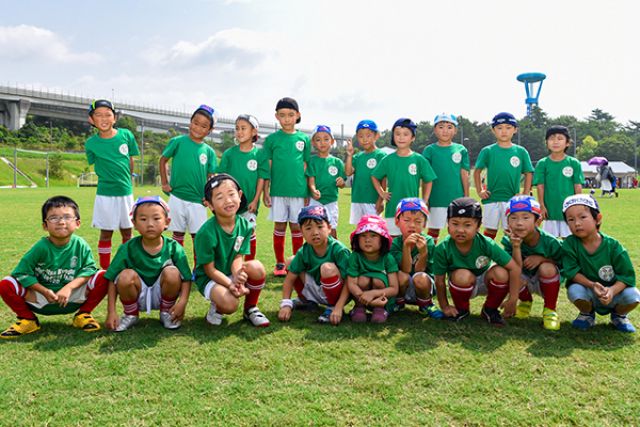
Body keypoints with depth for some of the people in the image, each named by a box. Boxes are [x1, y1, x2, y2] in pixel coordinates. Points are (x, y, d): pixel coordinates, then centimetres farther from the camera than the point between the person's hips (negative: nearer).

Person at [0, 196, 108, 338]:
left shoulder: (80, 245, -11)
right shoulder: (41, 247, -14)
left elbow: (89, 269, -13)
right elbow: (22, 273, -12)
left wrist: (69, 287, -26)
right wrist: (45, 292, -19)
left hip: (72, 297, 0)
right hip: (42, 295, 0)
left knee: (103, 277, -21)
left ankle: (83, 314, 1)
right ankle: (28, 319, 6)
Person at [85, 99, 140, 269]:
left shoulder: (126, 135, -5)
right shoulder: (91, 143, -8)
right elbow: (97, 167, 3)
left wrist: (127, 181, 11)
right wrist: (110, 180, 0)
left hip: (126, 192, 2)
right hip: (105, 193, -2)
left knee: (127, 232, 12)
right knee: (106, 233, 5)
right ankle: (105, 270, 16)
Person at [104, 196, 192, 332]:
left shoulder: (174, 248, -13)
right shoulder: (128, 248, -13)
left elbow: (186, 279, -11)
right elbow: (112, 279, -10)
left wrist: (182, 302, -27)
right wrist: (111, 311, -17)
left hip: (162, 294, 0)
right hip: (138, 295, 0)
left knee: (172, 272, -27)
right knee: (126, 276, -28)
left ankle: (166, 312, 1)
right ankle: (131, 314, 2)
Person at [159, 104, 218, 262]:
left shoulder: (209, 151, 3)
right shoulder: (178, 141, -2)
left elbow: (211, 177, 7)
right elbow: (163, 160, 8)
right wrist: (165, 183, 2)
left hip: (198, 201, 1)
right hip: (177, 197, -1)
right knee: (178, 234, 10)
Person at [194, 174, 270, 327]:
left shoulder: (244, 225, -10)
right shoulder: (206, 233, -24)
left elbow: (237, 258, -11)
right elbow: (210, 270, -18)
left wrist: (238, 275, -33)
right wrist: (230, 284, -32)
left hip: (232, 273, 5)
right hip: (209, 278, -5)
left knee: (257, 267, -25)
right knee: (230, 304, -33)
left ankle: (250, 309, -1)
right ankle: (216, 307, 6)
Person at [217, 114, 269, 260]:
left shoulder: (259, 153, -4)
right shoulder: (229, 153, 1)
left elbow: (261, 178, -4)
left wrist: (255, 200, -8)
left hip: (250, 202, -1)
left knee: (250, 233, 5)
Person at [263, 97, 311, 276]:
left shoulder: (304, 139, 5)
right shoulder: (272, 139, 2)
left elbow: (306, 167, 8)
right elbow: (267, 168, 3)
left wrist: (308, 192, 5)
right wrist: (266, 192, -1)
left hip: (298, 191, 1)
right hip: (278, 191, 0)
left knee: (297, 228, 7)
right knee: (279, 227, 7)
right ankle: (280, 264, 18)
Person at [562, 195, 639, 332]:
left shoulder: (613, 246, -16)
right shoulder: (570, 244, -16)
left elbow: (627, 276, -14)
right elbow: (571, 271, -17)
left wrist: (612, 290, -33)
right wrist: (591, 285, -33)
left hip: (614, 290, 1)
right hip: (587, 289, 0)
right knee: (574, 290, -32)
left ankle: (618, 315, 12)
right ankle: (587, 314, 6)